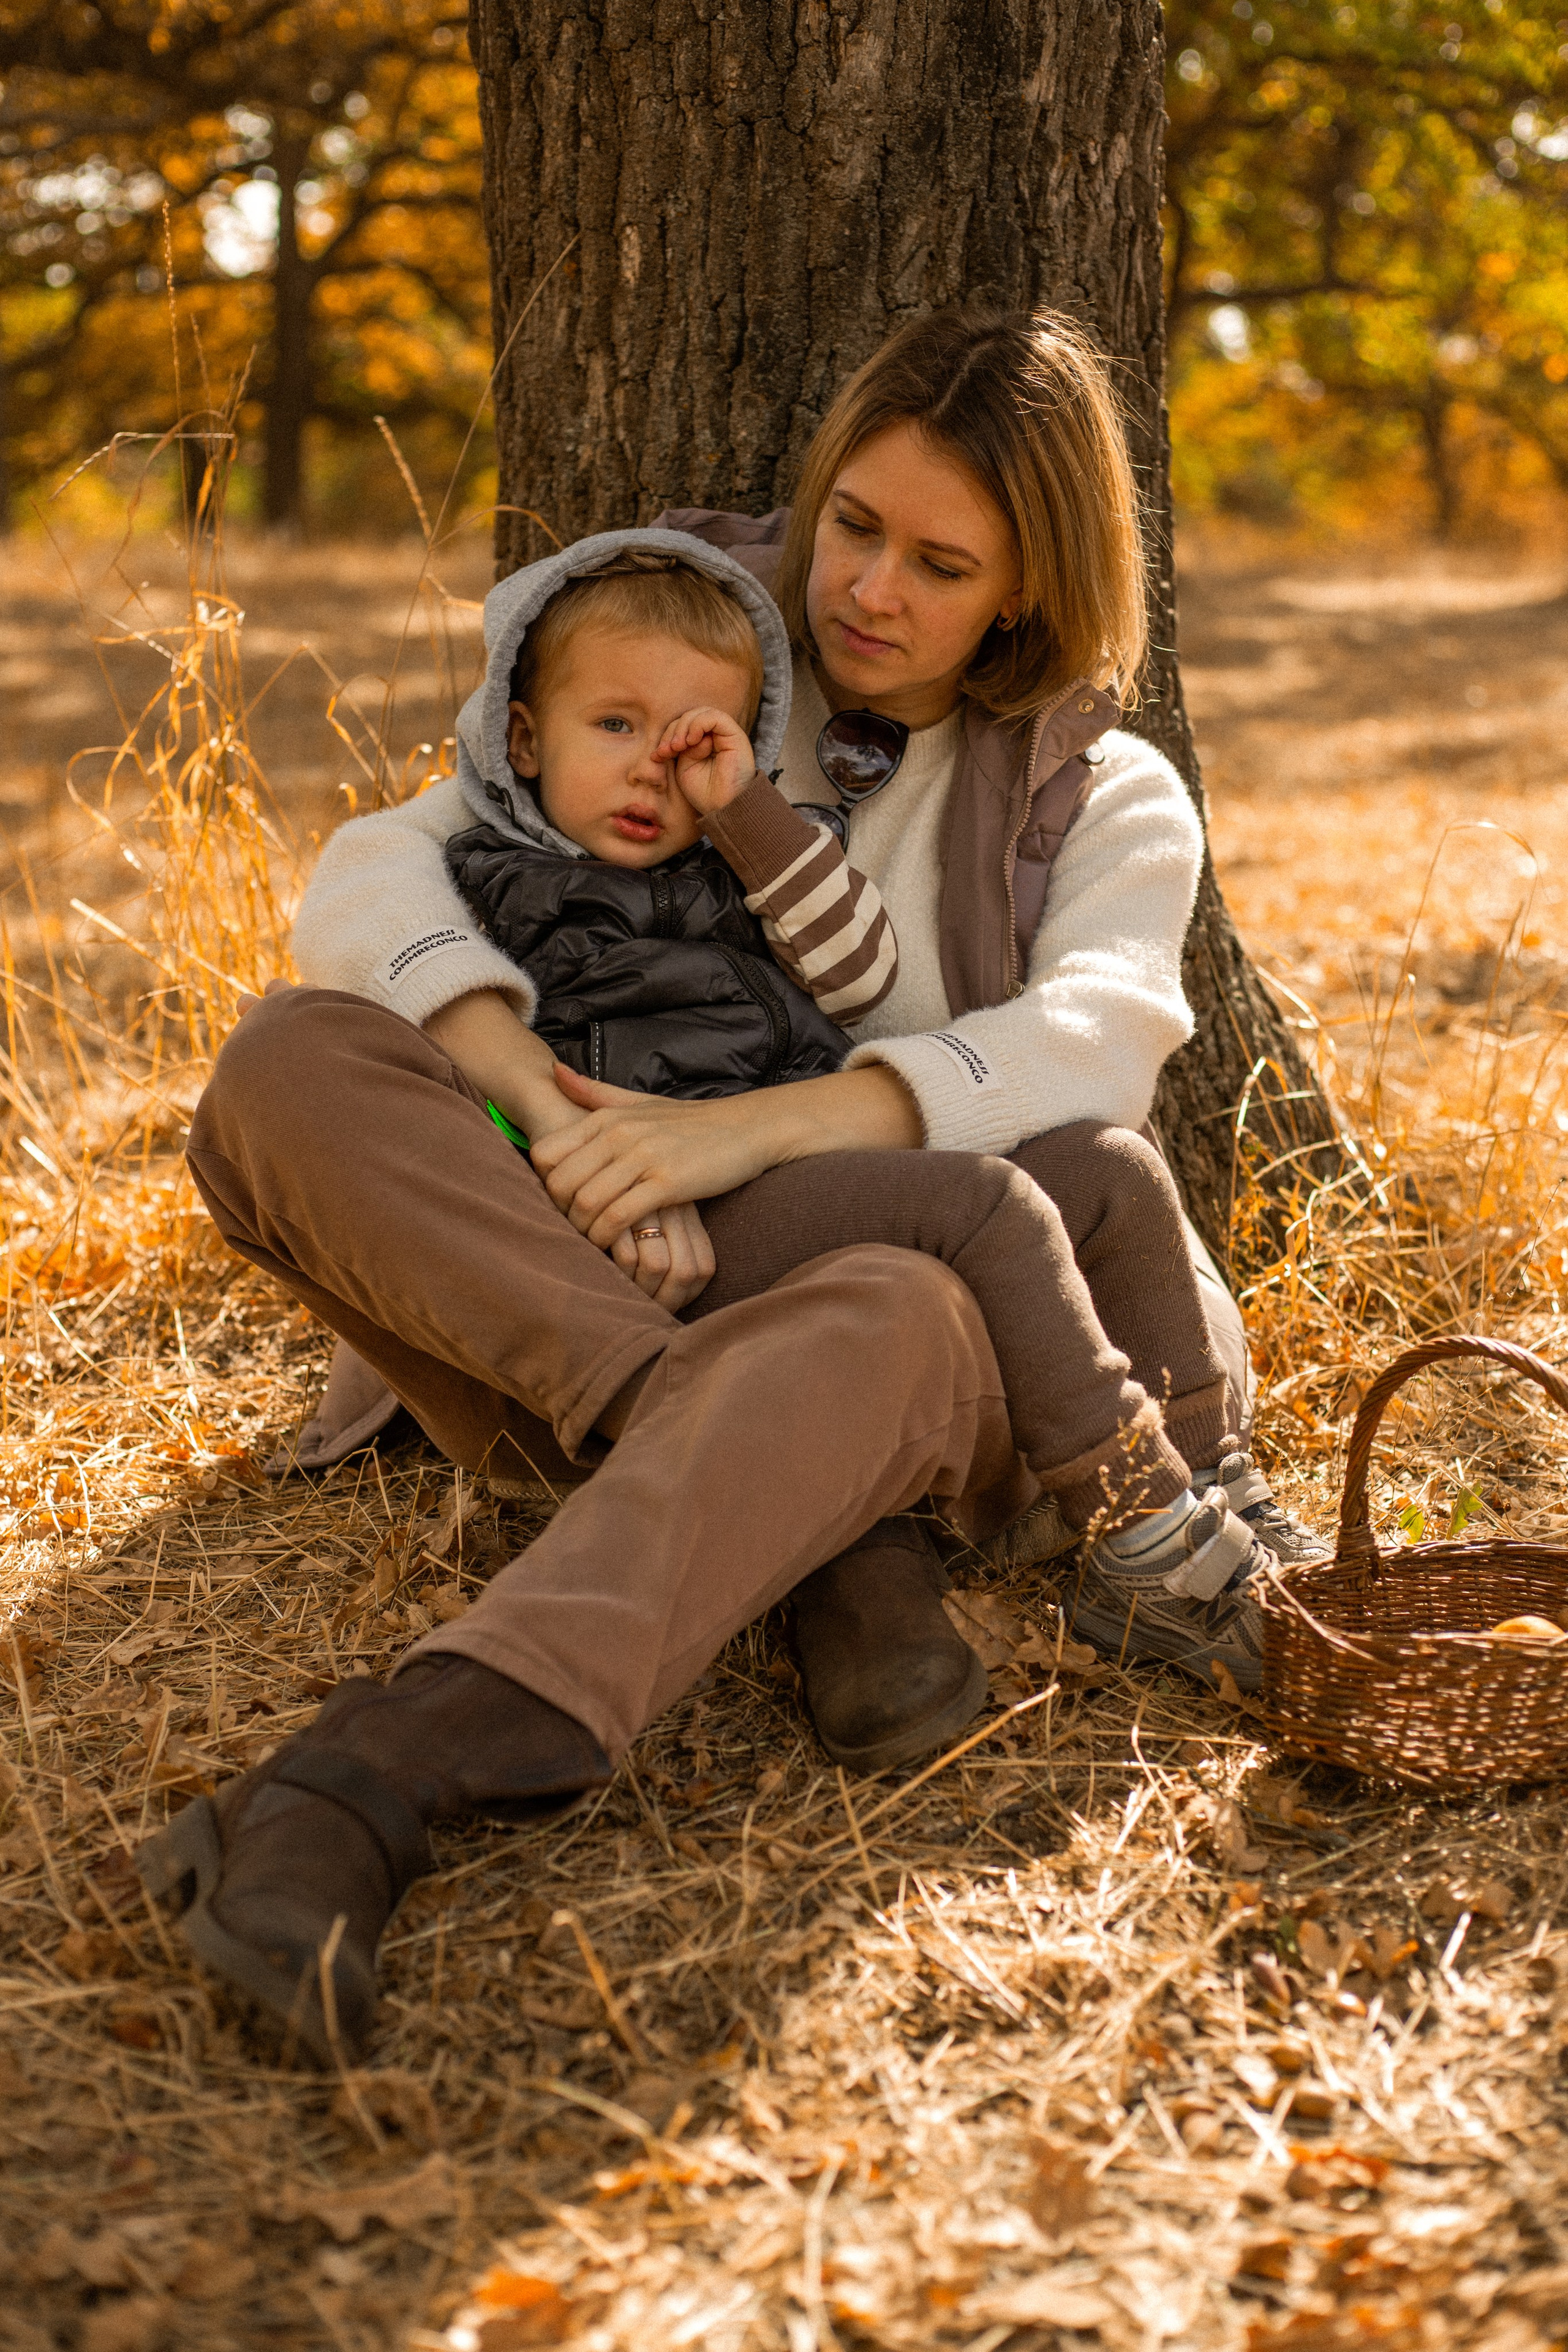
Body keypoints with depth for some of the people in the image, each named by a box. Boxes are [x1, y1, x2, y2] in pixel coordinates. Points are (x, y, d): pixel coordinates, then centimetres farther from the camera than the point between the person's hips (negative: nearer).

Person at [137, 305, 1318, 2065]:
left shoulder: (1104, 801, 13)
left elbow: (1084, 1049, -10)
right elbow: (373, 881, 0)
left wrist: (740, 1130, -24)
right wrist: (546, 1103, -21)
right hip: (543, 1315, 2)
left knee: (899, 1317, -40)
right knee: (290, 1067, -25)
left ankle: (375, 1780, -57)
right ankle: (818, 1526, -33)